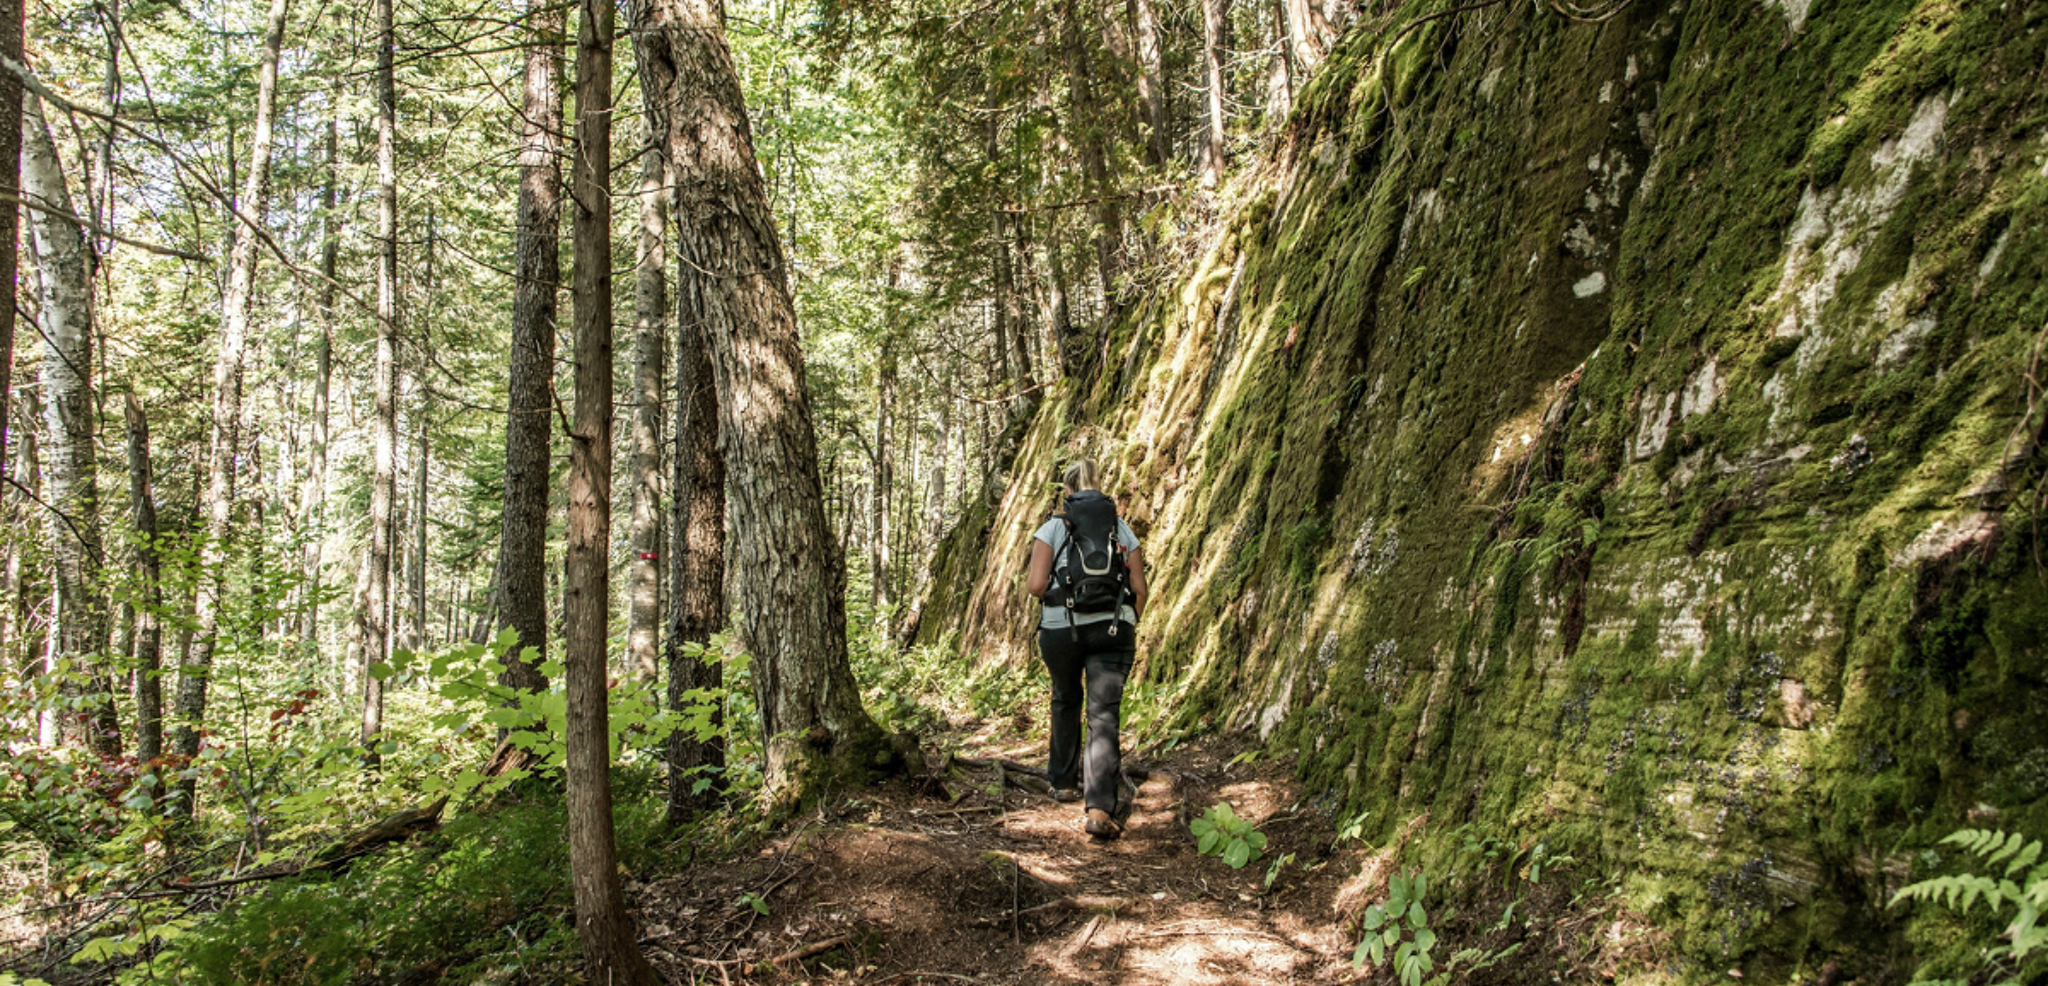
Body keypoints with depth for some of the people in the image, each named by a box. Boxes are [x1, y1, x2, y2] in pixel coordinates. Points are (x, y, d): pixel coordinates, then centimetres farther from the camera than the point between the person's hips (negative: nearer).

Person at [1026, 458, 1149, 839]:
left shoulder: (1052, 529, 1)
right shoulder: (1122, 530, 9)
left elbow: (1036, 585, -8)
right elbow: (1140, 589, 7)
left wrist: (1032, 585, 15)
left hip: (1061, 628, 0)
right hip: (1113, 629, 0)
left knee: (1066, 703, 25)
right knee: (1104, 716, -5)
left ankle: (1065, 783, 37)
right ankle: (1100, 808, -19)